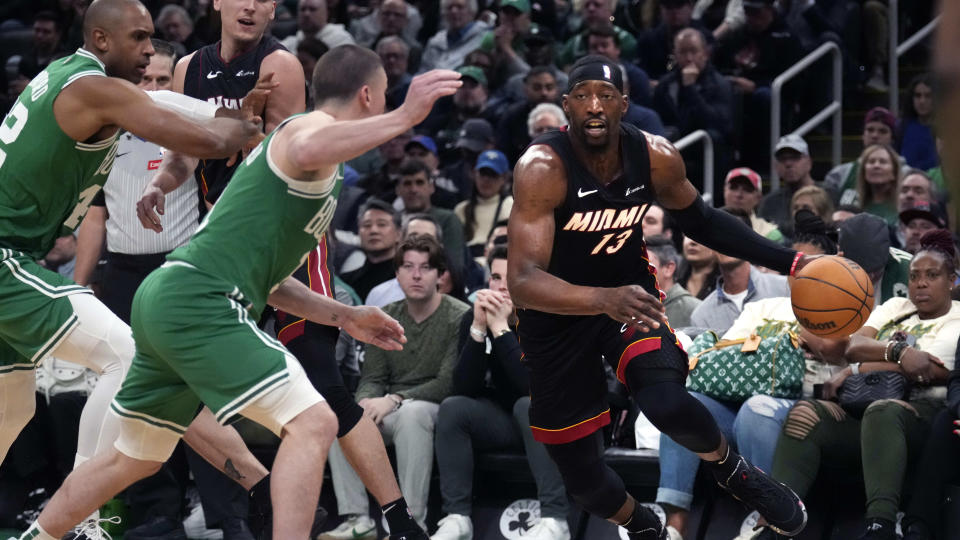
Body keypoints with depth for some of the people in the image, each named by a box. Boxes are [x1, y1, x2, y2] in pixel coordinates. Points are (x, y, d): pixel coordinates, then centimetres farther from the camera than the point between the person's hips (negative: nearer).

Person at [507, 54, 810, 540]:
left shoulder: (656, 158, -14)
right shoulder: (543, 168, -29)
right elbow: (522, 282, -38)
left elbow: (701, 221, 8)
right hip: (556, 313, -2)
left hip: (629, 292, 2)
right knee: (582, 477, 3)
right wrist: (604, 299, -54)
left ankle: (730, 469, 6)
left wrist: (788, 261, 0)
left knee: (667, 404, -28)